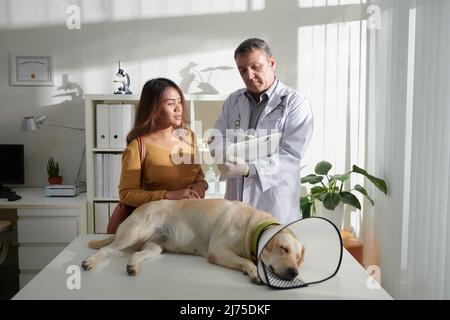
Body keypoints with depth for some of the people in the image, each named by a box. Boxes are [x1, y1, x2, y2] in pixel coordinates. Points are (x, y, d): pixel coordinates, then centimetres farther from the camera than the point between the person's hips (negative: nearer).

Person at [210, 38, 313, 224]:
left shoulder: (295, 103, -6)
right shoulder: (233, 100, 11)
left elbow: (291, 156, -14)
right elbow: (217, 137, 8)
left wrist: (248, 168, -26)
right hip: (235, 199, 4)